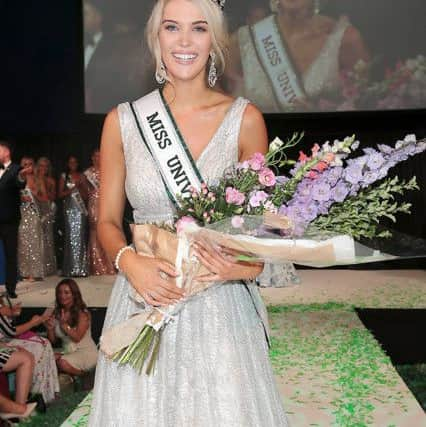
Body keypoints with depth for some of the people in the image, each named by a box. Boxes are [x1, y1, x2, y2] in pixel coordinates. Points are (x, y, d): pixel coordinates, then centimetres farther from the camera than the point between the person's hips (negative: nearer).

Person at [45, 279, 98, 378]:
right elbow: (52, 341, 7)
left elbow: (77, 338, -17)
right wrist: (50, 329, -14)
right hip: (67, 351, 5)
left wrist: (64, 325, -29)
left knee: (63, 363, -32)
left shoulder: (82, 313, -10)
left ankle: (83, 375, -2)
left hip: (86, 352, -5)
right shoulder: (57, 313, 6)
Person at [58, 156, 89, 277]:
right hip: (69, 209, -1)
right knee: (70, 237, -5)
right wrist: (72, 188, -8)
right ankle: (71, 269, -4)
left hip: (80, 209, 1)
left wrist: (80, 186, -7)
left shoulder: (82, 176, 12)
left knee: (80, 237, -4)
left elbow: (86, 195, 9)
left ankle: (81, 269, -2)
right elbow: (60, 194, 3)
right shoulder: (64, 176, 10)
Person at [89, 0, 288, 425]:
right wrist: (129, 261, -14)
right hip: (146, 294, 1)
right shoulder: (122, 121, 1)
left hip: (221, 307, 0)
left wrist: (249, 264, -15)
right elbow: (108, 221, 7)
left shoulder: (245, 119, -1)